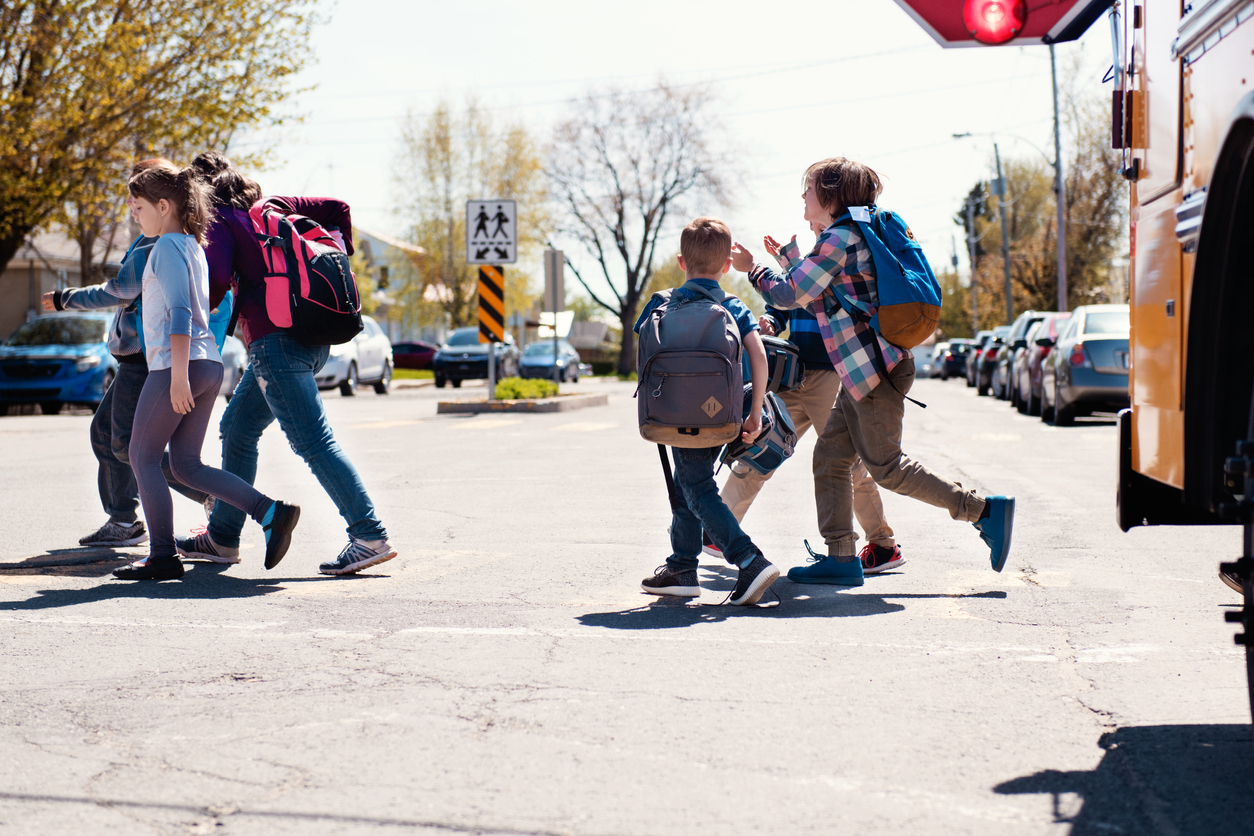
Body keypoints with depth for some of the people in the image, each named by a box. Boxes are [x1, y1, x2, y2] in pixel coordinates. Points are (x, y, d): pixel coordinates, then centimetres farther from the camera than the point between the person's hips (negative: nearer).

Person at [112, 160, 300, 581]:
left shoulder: (168, 247, -8)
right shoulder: (194, 247, 20)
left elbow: (180, 313, -19)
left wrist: (178, 375, -24)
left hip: (181, 364, -9)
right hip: (208, 364, 9)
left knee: (143, 456, 1)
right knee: (186, 465, 10)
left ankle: (163, 556, 1)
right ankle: (270, 512, -2)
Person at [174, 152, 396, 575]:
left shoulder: (220, 219, -1)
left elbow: (218, 276, -15)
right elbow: (337, 208, 19)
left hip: (276, 340, -9)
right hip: (312, 338, 9)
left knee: (313, 442, -12)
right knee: (236, 427, 19)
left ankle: (371, 537, -19)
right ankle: (222, 537, 27)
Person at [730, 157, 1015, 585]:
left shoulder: (840, 237, -13)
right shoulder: (854, 234, 18)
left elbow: (790, 295, -13)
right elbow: (814, 293, 28)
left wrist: (752, 268, 3)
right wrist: (786, 256, 37)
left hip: (874, 367, -10)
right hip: (864, 371, 10)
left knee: (885, 465, -6)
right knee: (830, 457, 9)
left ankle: (985, 511, -4)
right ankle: (841, 557, 9)